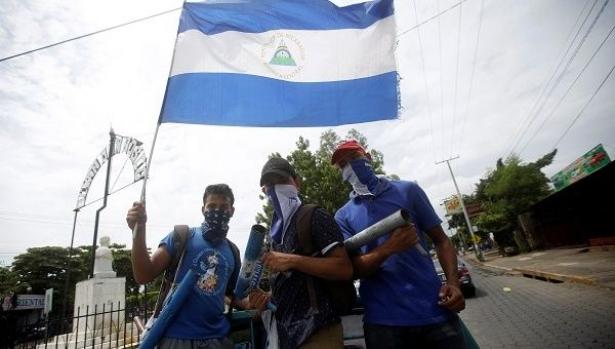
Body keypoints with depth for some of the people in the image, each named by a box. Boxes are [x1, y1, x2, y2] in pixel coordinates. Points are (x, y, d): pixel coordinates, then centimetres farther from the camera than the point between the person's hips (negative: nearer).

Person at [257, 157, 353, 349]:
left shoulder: (315, 216, -11)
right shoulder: (276, 230, 14)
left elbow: (345, 268, -20)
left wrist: (293, 260, -25)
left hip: (317, 330, -7)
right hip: (285, 330, 8)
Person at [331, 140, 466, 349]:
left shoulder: (407, 190, 4)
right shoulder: (343, 216, 3)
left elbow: (440, 240, 7)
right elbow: (353, 268, -4)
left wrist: (452, 282, -9)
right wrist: (389, 248, -21)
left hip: (434, 311, 1)